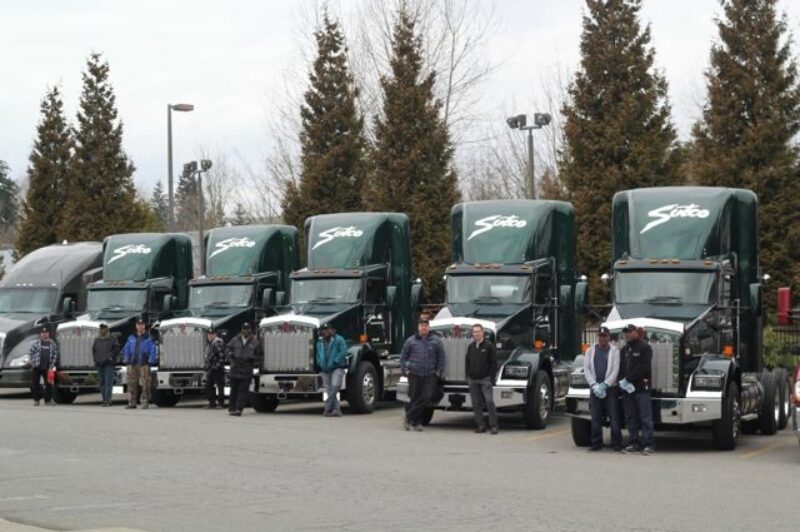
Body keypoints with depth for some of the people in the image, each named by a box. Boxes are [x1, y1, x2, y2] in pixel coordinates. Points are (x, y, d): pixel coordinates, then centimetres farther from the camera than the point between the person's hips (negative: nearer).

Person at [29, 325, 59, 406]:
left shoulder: (52, 344, 7)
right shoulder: (35, 343, 1)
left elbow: (55, 355, 8)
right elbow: (30, 353, 2)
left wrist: (51, 367, 1)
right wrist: (33, 362, -5)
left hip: (47, 368, 2)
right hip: (36, 367, -2)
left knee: (49, 384, 1)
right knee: (35, 384, 1)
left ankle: (48, 400, 10)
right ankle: (36, 400, 9)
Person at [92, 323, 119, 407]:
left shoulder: (112, 339, 4)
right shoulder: (97, 340, 17)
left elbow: (116, 349, 0)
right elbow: (93, 350, 22)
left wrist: (111, 357, -9)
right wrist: (96, 359, 9)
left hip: (108, 364, -5)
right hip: (99, 364, 5)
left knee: (108, 382, -13)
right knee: (102, 382, 5)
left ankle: (107, 400, -20)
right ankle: (104, 400, 11)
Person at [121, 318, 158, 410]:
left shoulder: (149, 338, 5)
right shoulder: (131, 338, 17)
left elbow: (154, 350, -1)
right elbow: (126, 350, 21)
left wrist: (151, 361, -11)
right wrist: (125, 360, 10)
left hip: (144, 364, -4)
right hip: (132, 364, 4)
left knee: (145, 384, -7)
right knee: (132, 384, 3)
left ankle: (145, 402, -3)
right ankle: (132, 402, 7)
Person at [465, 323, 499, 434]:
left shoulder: (489, 346, -1)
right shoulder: (471, 347, 14)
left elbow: (494, 363, -4)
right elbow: (467, 362, 20)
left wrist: (492, 378, -10)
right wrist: (468, 377, 11)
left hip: (485, 379, -5)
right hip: (473, 380, 5)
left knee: (489, 402, -12)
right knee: (476, 404, 4)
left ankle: (493, 426, -10)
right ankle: (480, 425, 9)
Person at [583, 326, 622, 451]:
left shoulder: (615, 351, 3)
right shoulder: (591, 351, 12)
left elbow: (616, 370, -5)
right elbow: (586, 369, 5)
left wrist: (605, 385, -13)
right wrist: (594, 385, -8)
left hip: (610, 388, -3)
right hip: (595, 388, 3)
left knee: (614, 418, -5)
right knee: (595, 418, 3)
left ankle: (617, 443, -3)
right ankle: (596, 443, 7)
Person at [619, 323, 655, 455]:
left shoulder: (644, 348, -2)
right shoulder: (624, 349, 19)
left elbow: (643, 367, -13)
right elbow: (620, 367, 16)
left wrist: (628, 379, -17)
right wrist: (622, 380, -4)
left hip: (641, 388, -7)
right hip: (627, 388, 7)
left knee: (645, 417, -8)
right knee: (630, 418, 8)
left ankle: (648, 444, -9)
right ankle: (634, 443, 13)